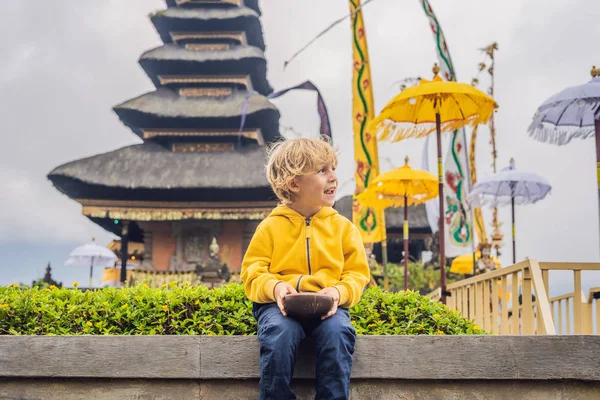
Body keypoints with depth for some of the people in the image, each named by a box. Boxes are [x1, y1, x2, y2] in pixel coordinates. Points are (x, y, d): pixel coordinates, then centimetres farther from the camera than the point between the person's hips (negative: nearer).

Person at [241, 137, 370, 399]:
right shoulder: (271, 227, 6)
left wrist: (339, 292, -13)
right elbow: (252, 272, 5)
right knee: (279, 334, -33)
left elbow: (357, 273, 9)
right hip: (280, 304, -1)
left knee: (338, 333, -32)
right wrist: (274, 287, -17)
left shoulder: (343, 227, 10)